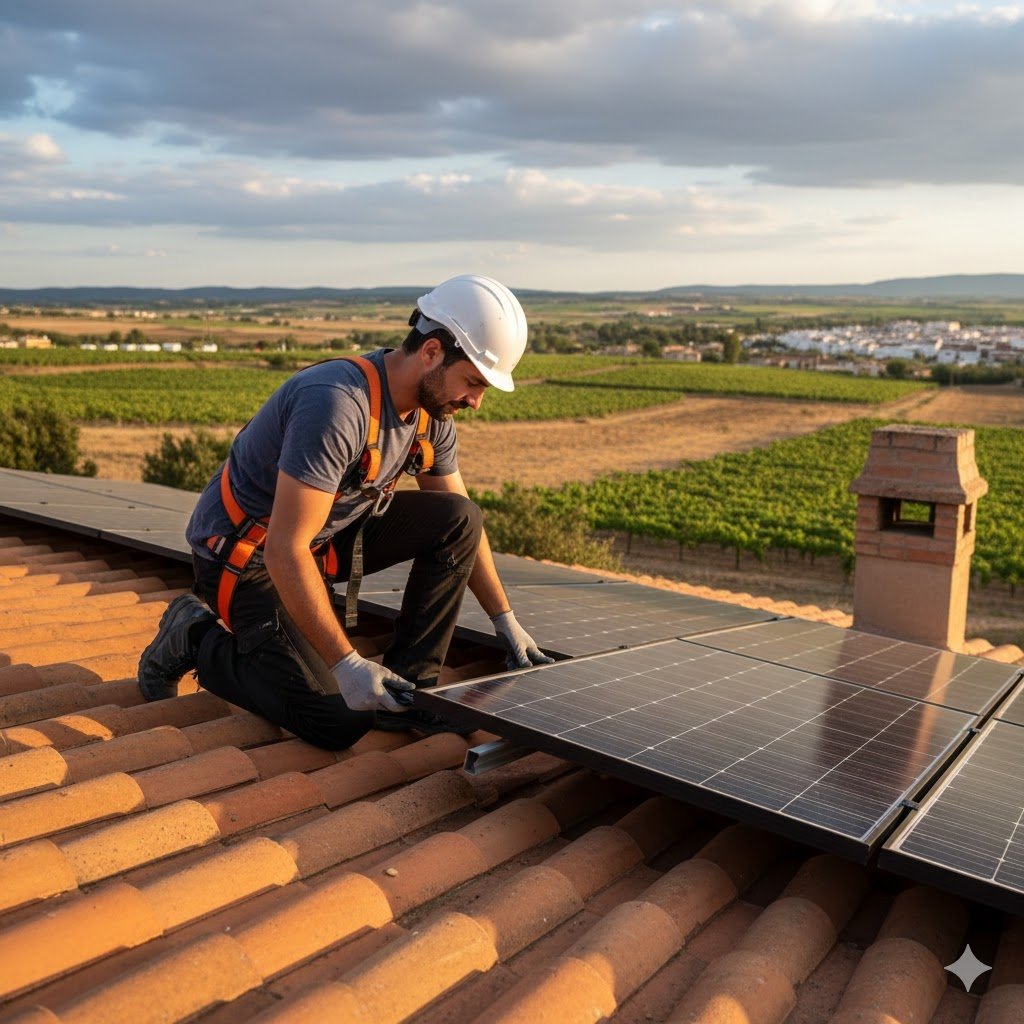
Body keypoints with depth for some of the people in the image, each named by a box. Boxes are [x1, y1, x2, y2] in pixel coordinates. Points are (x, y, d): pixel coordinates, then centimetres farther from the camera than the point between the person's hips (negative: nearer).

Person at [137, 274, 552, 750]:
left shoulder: (431, 412, -5)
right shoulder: (338, 406, -33)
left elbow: (462, 526, 8)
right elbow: (286, 553, -33)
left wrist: (506, 621, 6)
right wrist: (347, 664, -33)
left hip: (325, 537, 8)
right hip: (247, 557, -8)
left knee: (459, 519, -10)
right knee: (338, 724, -14)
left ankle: (410, 686, -1)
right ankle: (197, 641, 7)